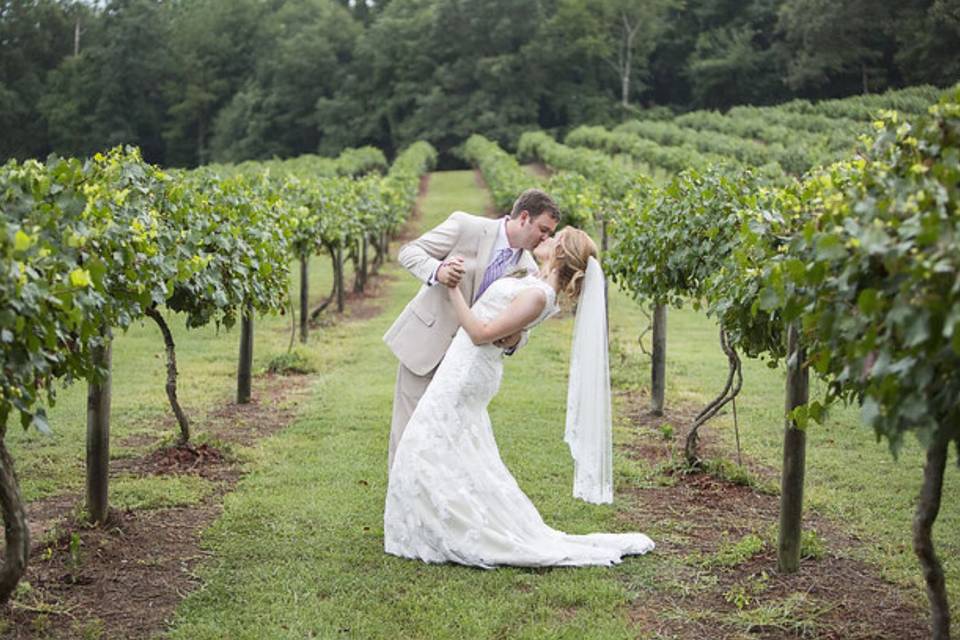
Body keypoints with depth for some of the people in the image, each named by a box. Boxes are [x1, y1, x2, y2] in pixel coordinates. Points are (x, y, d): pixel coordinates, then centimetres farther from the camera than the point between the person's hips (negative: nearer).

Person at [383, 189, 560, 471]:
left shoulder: (528, 270, 1)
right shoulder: (466, 226, -12)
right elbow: (409, 251, -9)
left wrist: (513, 340, -20)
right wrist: (437, 270, -31)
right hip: (426, 339, -4)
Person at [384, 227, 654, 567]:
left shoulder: (537, 295, -20)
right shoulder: (536, 283, 9)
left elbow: (482, 334, -20)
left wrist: (453, 287, -17)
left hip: (467, 370, -10)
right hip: (466, 369, 10)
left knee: (429, 452, -6)